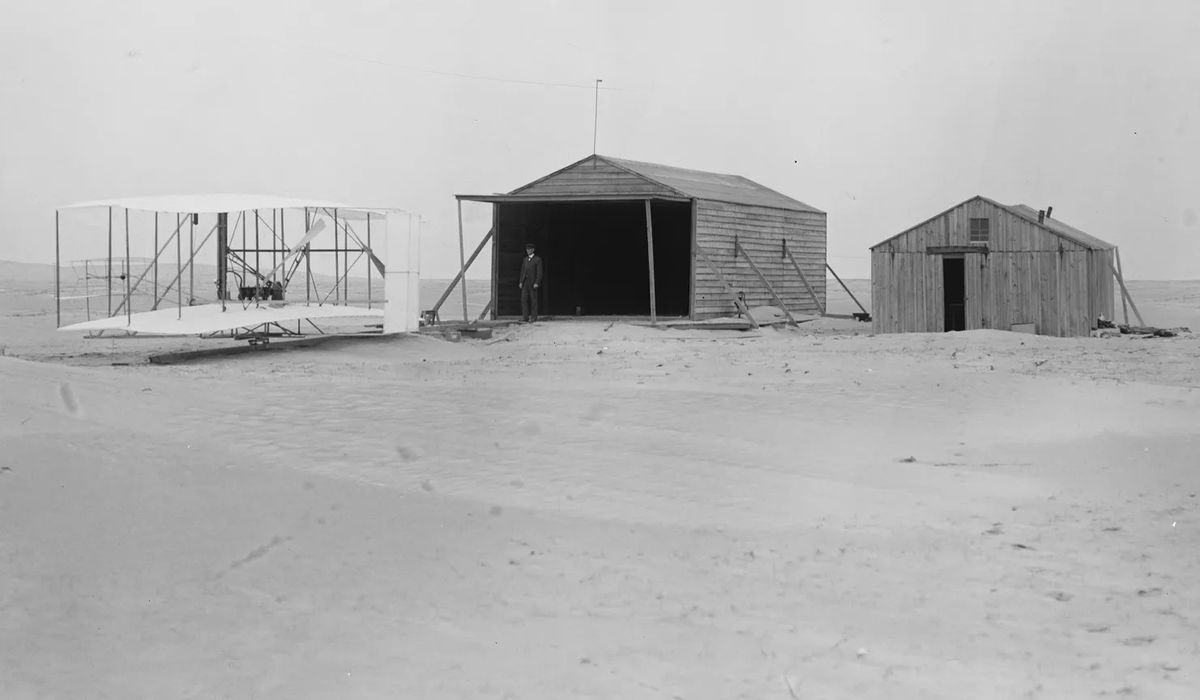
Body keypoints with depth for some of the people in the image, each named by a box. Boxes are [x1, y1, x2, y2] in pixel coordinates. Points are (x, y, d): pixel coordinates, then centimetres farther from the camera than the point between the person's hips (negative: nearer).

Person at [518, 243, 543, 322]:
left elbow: (539, 272, -7)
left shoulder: (537, 259, -3)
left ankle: (534, 316, 5)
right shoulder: (525, 259, 15)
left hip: (533, 283, -5)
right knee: (524, 299, -3)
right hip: (525, 283, 5)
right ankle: (525, 316, -2)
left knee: (533, 300, 0)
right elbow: (522, 271, 16)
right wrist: (520, 282, 7)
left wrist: (537, 283, -15)